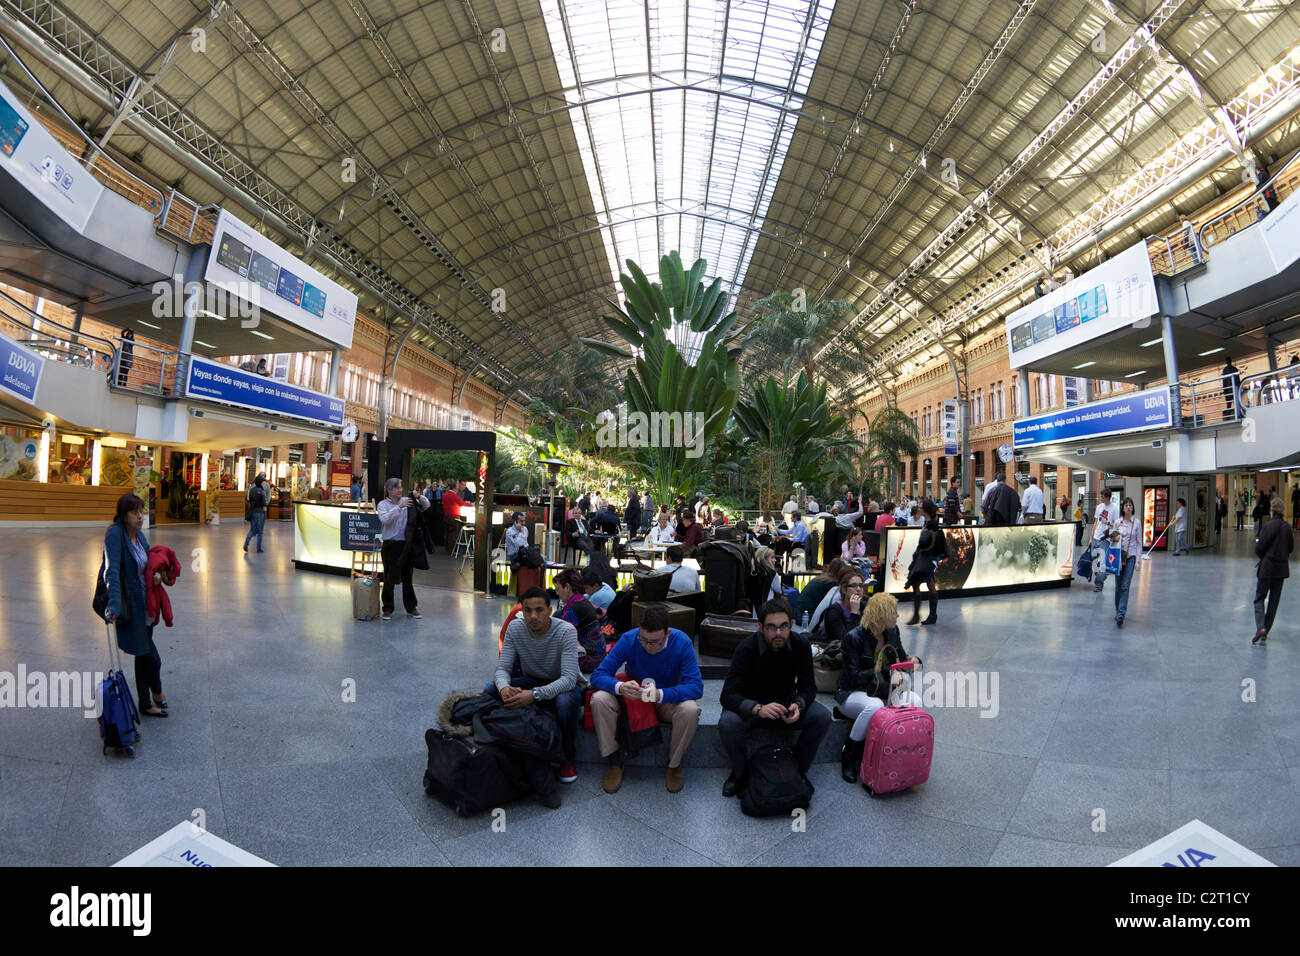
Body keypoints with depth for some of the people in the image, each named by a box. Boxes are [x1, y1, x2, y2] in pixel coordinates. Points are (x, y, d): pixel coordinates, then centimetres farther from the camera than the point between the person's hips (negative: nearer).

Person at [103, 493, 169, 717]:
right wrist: (114, 604, -40)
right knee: (151, 657, -2)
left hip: (144, 602, 8)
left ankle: (145, 704, 29)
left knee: (144, 655, 17)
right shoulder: (115, 534, -18)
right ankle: (157, 693, 25)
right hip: (128, 604, -8)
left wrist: (156, 574, -1)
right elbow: (112, 571, -30)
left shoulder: (139, 534, 6)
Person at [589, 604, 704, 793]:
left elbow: (696, 686, -28)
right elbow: (598, 675, -20)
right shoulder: (628, 639, -20)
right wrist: (620, 687, -44)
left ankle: (674, 764, -6)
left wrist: (660, 694, -46)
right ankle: (615, 762, -8)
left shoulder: (682, 643, -22)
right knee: (598, 699, -27)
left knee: (690, 709, -34)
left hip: (668, 700, -1)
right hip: (631, 698, 1)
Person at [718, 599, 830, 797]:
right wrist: (758, 708, -47)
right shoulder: (747, 648, -24)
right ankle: (740, 772, -2)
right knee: (728, 723, -33)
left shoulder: (801, 646, -15)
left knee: (822, 717, -23)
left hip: (786, 700, 3)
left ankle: (798, 770, 1)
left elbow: (808, 686, -7)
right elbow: (728, 695, -28)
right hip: (751, 704, -3)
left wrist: (798, 705, -31)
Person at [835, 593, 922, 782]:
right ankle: (848, 754, -18)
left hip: (881, 690, 6)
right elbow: (853, 678, -21)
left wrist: (912, 660, -8)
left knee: (914, 700, -21)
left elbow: (901, 658, 15)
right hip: (851, 694, -6)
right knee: (874, 706, -39)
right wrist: (883, 670, -26)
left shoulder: (892, 632, 2)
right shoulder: (853, 638, -19)